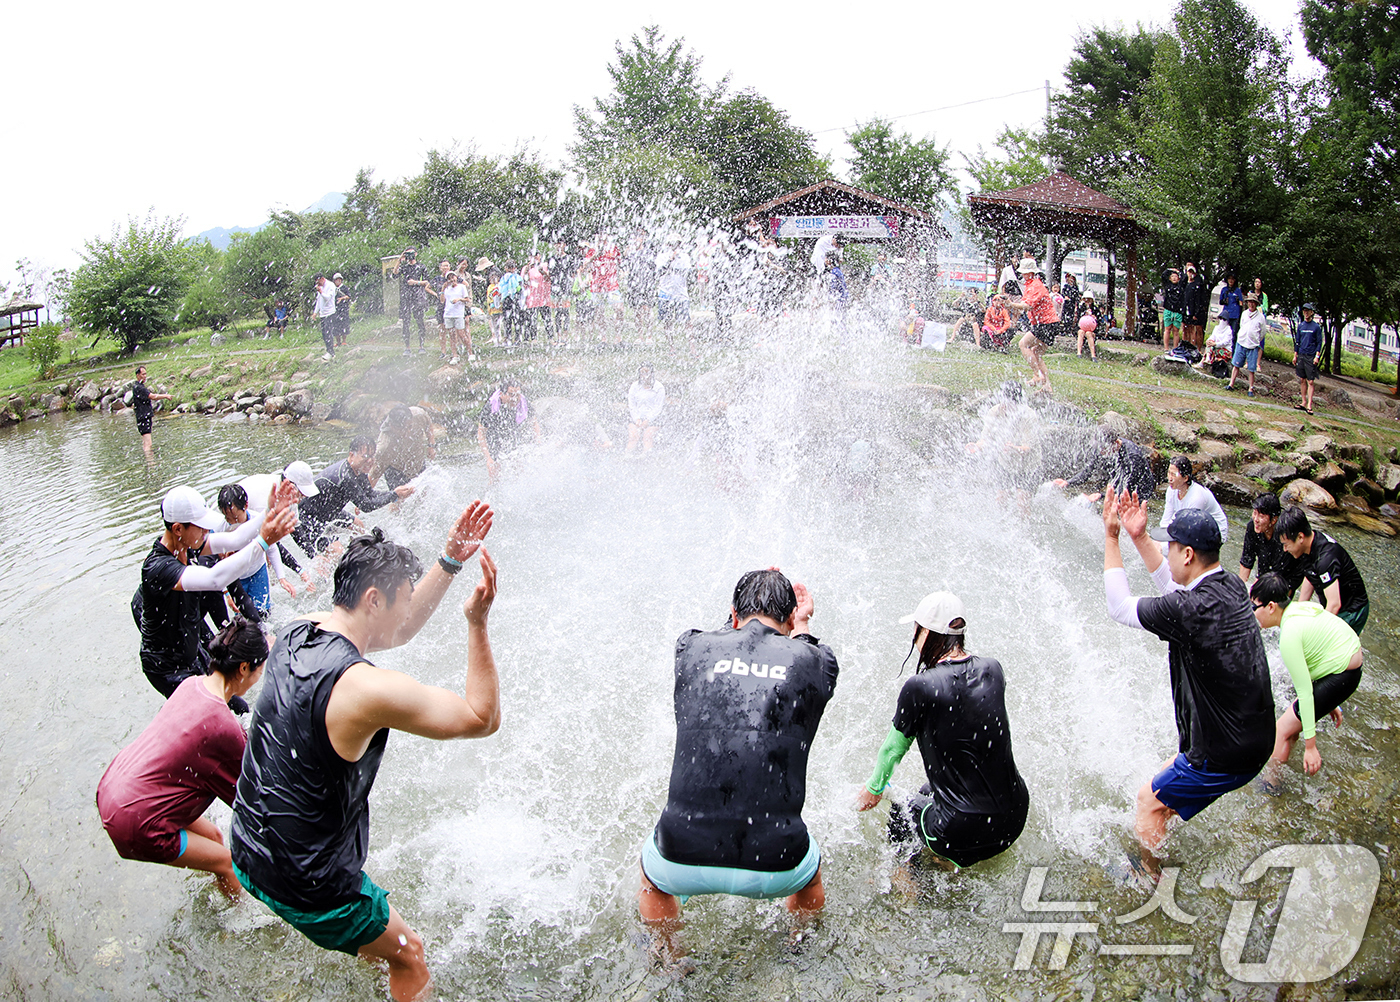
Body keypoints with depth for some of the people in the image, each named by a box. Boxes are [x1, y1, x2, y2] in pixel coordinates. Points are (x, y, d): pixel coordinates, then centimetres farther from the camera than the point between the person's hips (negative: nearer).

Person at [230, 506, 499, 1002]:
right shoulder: (368, 689, -32)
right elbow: (482, 718, -21)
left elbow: (397, 629, 8)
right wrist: (477, 622, -22)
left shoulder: (297, 632, -6)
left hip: (247, 852, 9)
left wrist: (449, 561, 2)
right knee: (408, 954, 17)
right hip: (305, 885, -9)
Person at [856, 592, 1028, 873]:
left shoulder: (920, 687, -17)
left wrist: (873, 789, 18)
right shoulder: (993, 670, -2)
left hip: (965, 831, -5)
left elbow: (893, 749, 1)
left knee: (898, 813, 24)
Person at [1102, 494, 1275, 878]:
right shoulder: (1231, 587, -2)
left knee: (1150, 800, 14)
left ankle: (1149, 876, 34)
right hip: (1257, 740, 8)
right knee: (1172, 774, 30)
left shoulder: (1190, 610, -28)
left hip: (1224, 755, -8)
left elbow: (1119, 607, -13)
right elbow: (1174, 583, 18)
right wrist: (1140, 536, 13)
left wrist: (1111, 537, -9)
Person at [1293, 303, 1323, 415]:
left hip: (1311, 357, -4)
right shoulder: (1300, 326, 11)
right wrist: (1295, 355, 12)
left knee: (1311, 382, -7)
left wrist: (1317, 356, -9)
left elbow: (1319, 343, -1)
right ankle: (1304, 402, 14)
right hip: (1301, 355, 4)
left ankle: (1309, 405, -10)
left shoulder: (1316, 326, -1)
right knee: (1302, 380, 8)